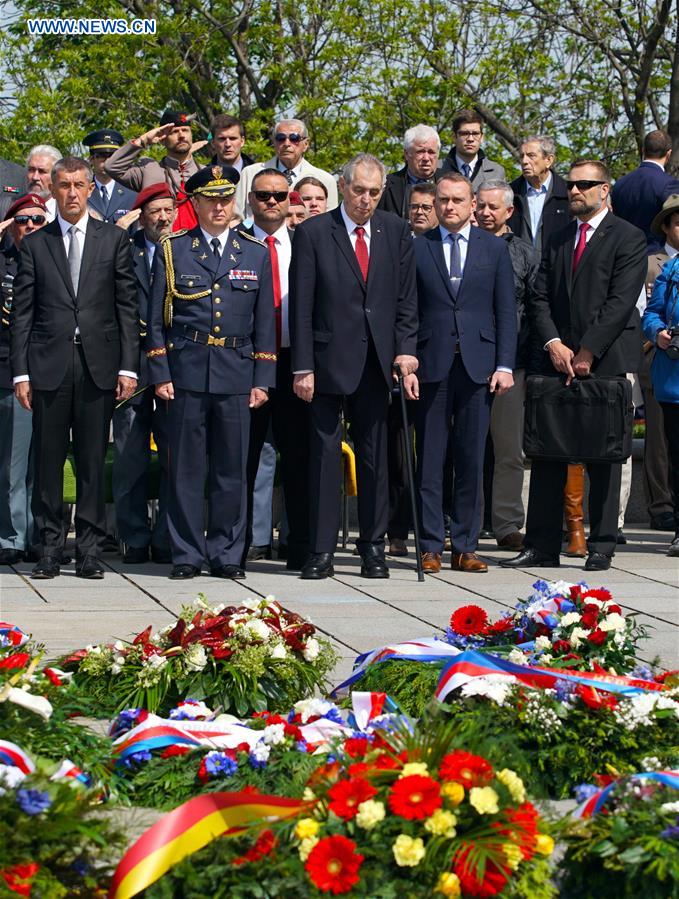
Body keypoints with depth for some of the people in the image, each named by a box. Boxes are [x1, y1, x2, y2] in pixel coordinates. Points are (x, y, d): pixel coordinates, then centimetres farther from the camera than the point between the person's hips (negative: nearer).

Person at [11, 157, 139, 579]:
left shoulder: (114, 239, 8)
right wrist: (20, 371, -1)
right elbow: (22, 313, 7)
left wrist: (128, 366, -2)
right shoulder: (35, 244, 9)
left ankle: (90, 549, 8)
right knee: (48, 460, 2)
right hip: (49, 365, 0)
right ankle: (50, 547, 9)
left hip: (99, 364, 0)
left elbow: (128, 307, 6)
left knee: (93, 461, 2)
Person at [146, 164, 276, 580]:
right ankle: (187, 555, 7)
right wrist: (160, 374, -2)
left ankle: (227, 554, 11)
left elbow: (265, 322, 11)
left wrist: (262, 379, 5)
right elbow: (157, 319, 6)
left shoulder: (256, 253, 12)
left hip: (237, 373, 1)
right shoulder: (173, 250, 7)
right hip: (187, 371, -1)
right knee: (186, 468, 0)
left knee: (232, 468, 3)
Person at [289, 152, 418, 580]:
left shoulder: (396, 231, 7)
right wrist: (303, 366, -8)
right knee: (325, 455, 0)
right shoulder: (313, 233, -2)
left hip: (377, 361, 3)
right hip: (329, 360, -3)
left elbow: (407, 297, 9)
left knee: (375, 457, 7)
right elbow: (301, 307, -3)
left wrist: (405, 348, -3)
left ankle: (373, 548, 14)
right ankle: (322, 551, 5)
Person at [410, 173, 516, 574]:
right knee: (429, 461, 0)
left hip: (478, 366, 1)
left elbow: (506, 311, 7)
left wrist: (505, 365, -2)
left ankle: (465, 547, 8)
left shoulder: (495, 248, 9)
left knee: (472, 461, 2)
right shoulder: (417, 248, 6)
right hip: (431, 365, -1)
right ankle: (431, 547, 5)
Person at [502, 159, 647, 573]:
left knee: (604, 457, 1)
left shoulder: (628, 238, -2)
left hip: (607, 362, -5)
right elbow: (540, 299, 11)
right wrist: (553, 345, -5)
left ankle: (602, 546, 7)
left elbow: (620, 302, -10)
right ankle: (542, 546, 6)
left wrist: (587, 352, -14)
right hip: (559, 360, 5)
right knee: (548, 453, 3)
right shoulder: (558, 241, 17)